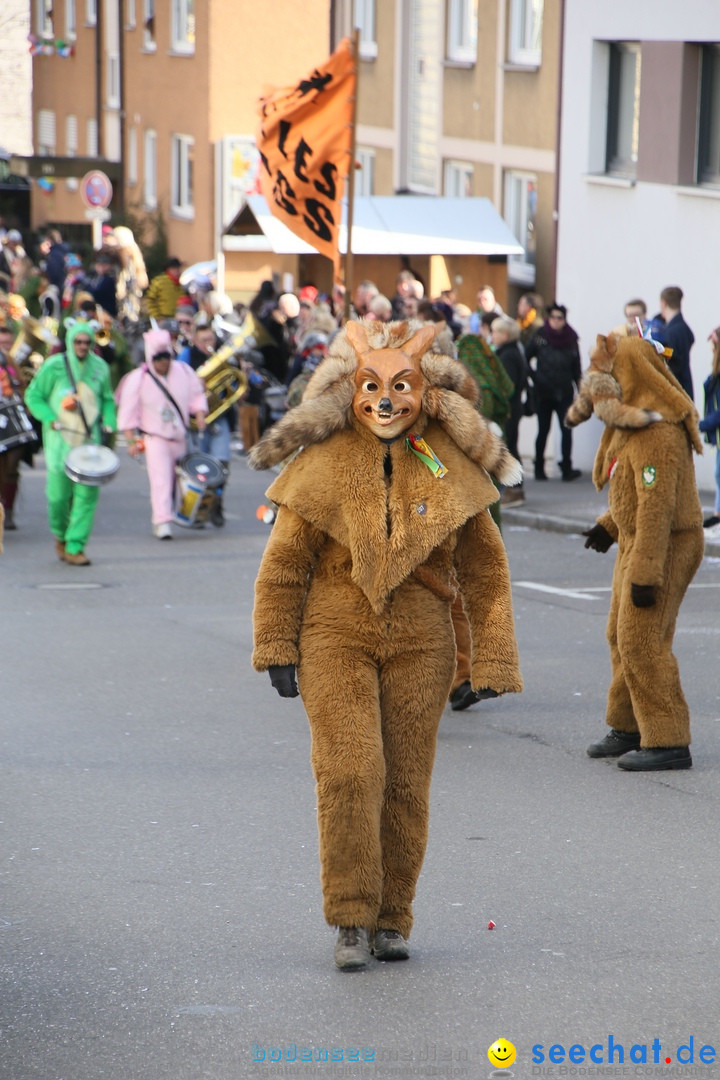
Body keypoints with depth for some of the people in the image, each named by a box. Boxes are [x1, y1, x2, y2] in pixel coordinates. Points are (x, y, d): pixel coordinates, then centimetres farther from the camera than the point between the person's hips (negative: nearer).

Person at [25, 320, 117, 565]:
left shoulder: (100, 368, 8)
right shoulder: (54, 366, -3)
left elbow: (107, 400, 20)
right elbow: (33, 396, 3)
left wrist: (108, 423, 3)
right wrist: (51, 420, -10)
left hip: (90, 439, 2)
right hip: (60, 438, -2)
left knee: (87, 493, -7)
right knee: (58, 493, -2)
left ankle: (75, 547, -2)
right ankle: (60, 535, 26)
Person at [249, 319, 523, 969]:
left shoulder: (451, 467, 2)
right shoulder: (324, 464, -2)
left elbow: (485, 568, 8)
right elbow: (284, 562, 5)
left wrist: (493, 661, 5)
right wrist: (278, 649, 4)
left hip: (419, 642, 2)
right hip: (336, 634, -2)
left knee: (406, 784, 3)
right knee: (349, 773, -13)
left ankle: (392, 919, 17)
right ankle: (352, 920, -3)